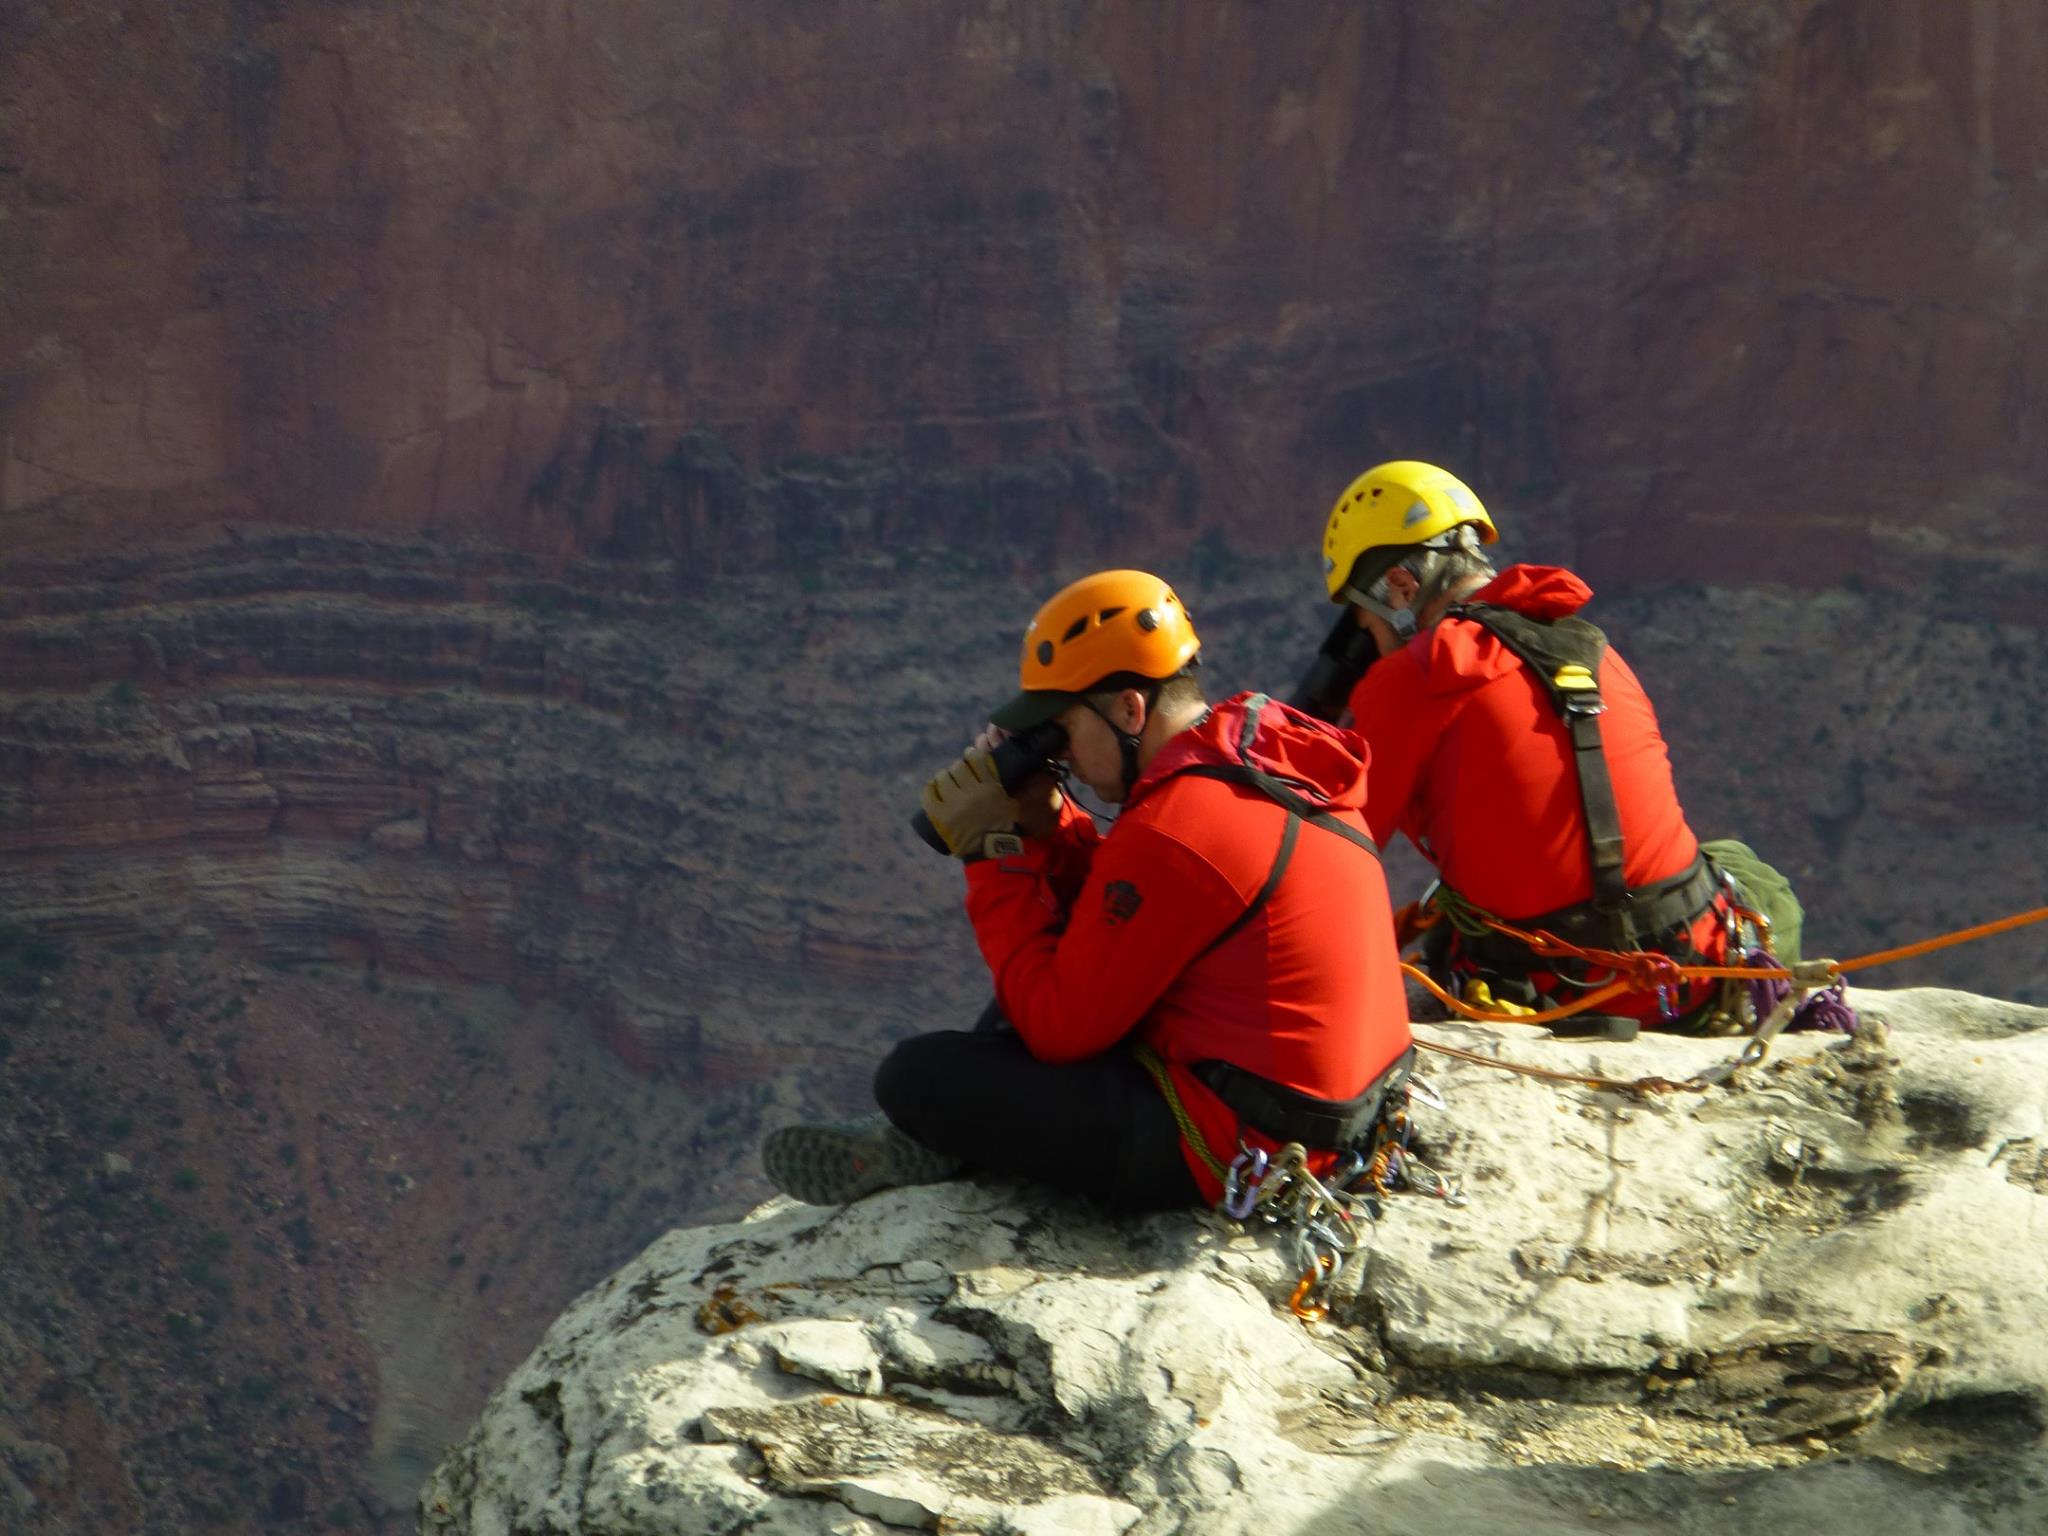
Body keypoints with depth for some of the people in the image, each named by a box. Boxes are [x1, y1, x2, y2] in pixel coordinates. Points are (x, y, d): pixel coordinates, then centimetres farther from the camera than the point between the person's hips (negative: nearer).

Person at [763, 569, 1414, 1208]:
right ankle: (926, 1143, 25)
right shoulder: (1272, 758, 5)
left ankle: (941, 1146, 23)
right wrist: (1047, 825, 4)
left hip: (1233, 1148, -10)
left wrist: (993, 854, -10)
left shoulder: (1172, 832, -23)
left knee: (915, 1077, -10)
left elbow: (1060, 1030, -16)